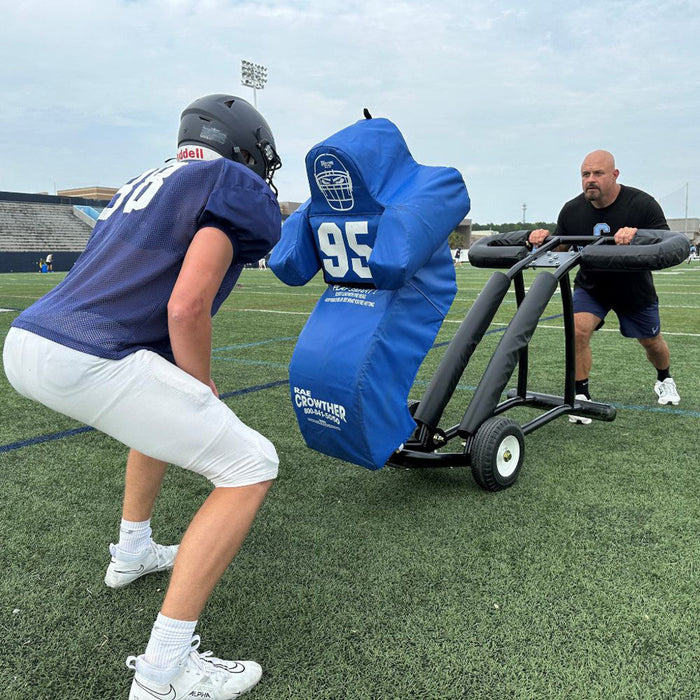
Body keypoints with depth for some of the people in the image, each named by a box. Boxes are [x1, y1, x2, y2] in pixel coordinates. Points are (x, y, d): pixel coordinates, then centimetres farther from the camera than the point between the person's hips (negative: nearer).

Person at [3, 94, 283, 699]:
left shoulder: (142, 186, 25)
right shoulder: (236, 185, 0)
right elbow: (186, 307, -13)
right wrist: (203, 389, 3)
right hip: (89, 362, -9)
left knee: (166, 411, 33)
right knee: (250, 467, -2)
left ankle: (132, 551, 43)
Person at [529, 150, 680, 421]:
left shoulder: (642, 204, -21)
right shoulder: (572, 210, -13)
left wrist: (636, 235, -46)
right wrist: (543, 239, -29)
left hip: (634, 288, -1)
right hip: (590, 286, 1)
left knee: (651, 341, 16)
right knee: (578, 329, -25)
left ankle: (664, 379, 50)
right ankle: (581, 395, -13)